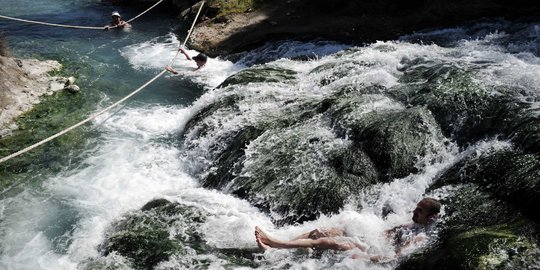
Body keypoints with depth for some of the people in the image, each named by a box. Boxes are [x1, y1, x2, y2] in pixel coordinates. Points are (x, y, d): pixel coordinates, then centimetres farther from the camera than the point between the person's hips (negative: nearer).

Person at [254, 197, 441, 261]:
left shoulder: (419, 237, -8)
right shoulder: (409, 226, 21)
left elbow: (397, 256, -20)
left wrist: (364, 258, -27)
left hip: (369, 251, -9)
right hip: (364, 240, 9)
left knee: (323, 241, -21)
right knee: (318, 232, -4)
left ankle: (272, 245, -18)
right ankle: (273, 242, -6)